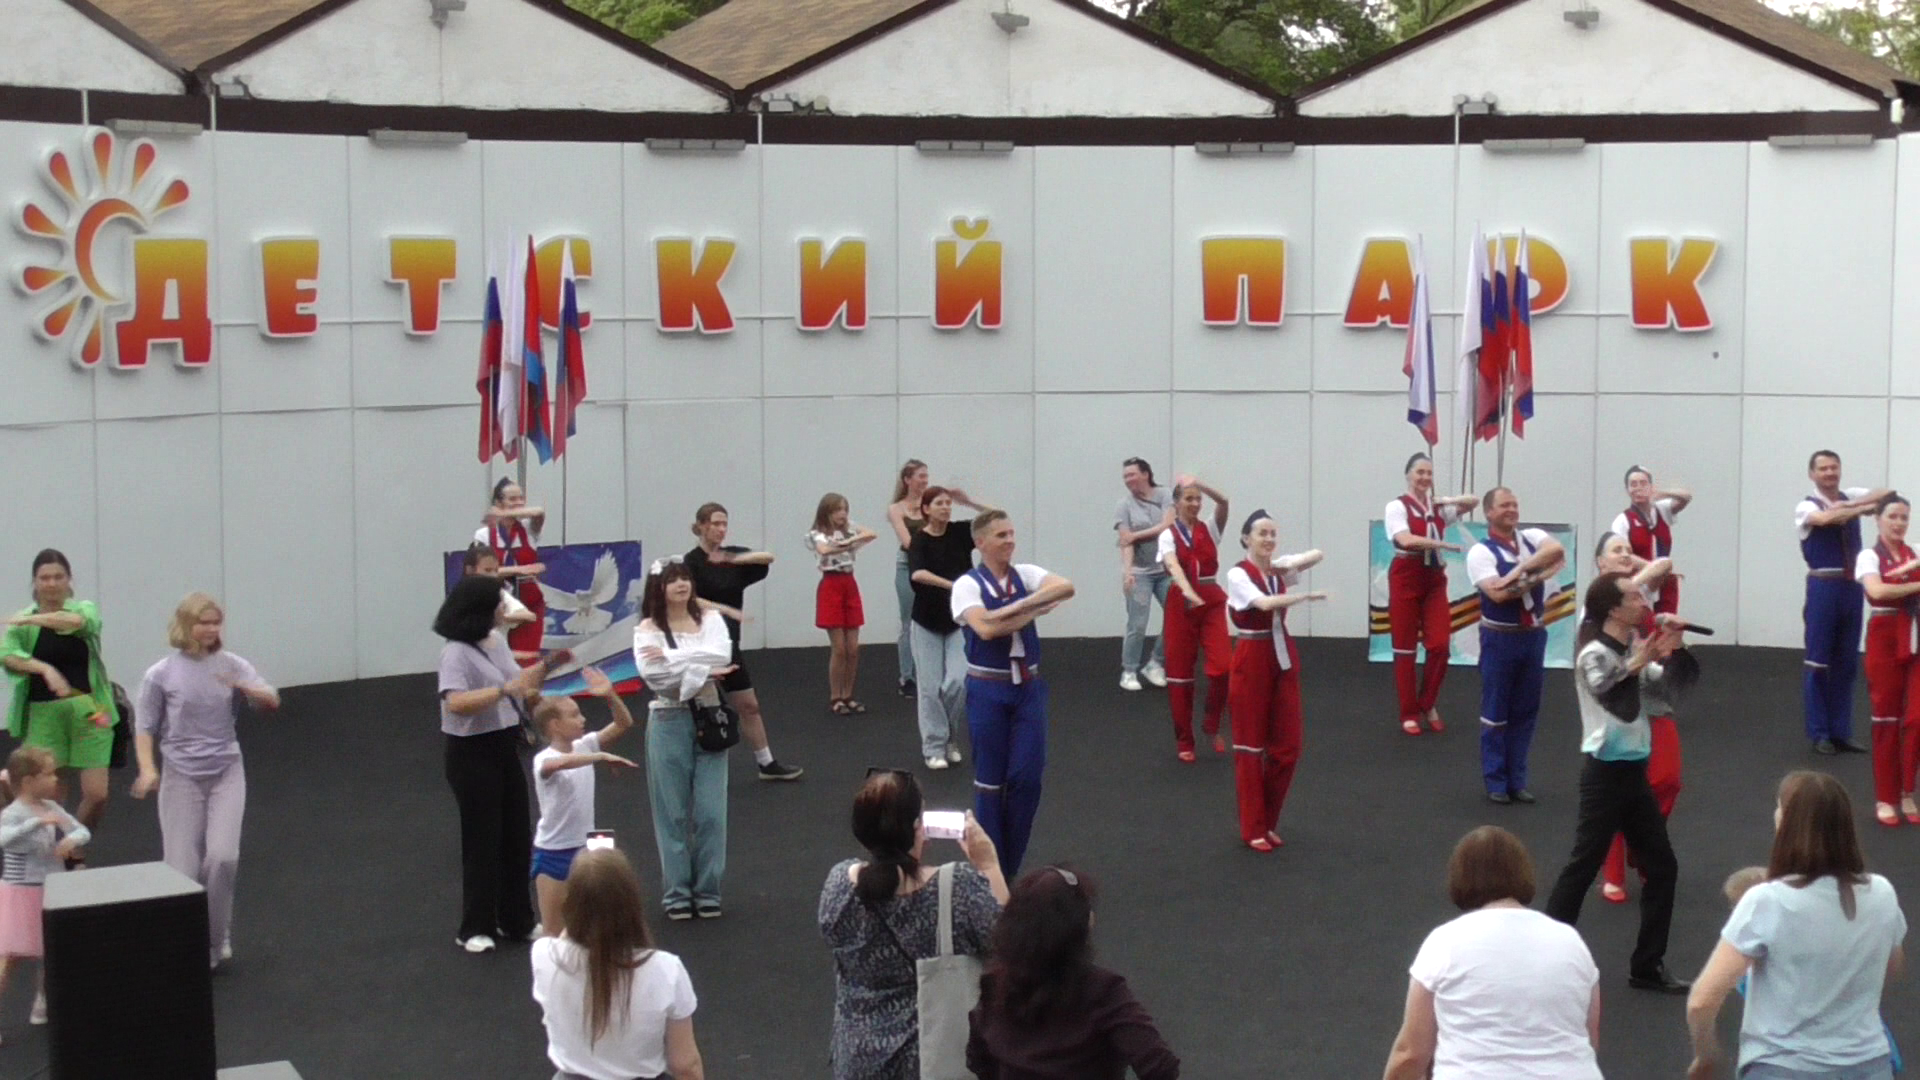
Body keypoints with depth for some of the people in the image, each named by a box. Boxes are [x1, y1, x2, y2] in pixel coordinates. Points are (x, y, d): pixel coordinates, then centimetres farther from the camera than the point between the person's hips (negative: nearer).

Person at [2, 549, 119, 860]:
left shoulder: (84, 608, 7)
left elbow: (78, 621, -18)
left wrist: (34, 619, -26)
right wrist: (45, 669, -29)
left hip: (88, 711, 0)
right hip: (44, 714, 0)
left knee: (97, 794, -5)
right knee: (51, 798, -3)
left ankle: (76, 853, 19)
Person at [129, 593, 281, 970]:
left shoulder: (230, 664, -1)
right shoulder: (161, 675, -6)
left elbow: (272, 701, -6)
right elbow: (144, 728, 0)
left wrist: (243, 688, -25)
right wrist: (148, 769, -15)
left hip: (227, 772, 1)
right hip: (182, 777, -1)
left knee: (223, 856, -14)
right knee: (183, 868, -2)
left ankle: (217, 937, 6)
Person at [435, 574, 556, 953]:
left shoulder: (496, 640, 7)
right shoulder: (457, 652, -19)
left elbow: (521, 685, 17)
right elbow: (456, 703, -33)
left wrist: (546, 664, 1)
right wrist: (506, 688, -38)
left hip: (505, 747, 8)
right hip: (472, 753, -8)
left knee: (517, 836, 14)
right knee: (482, 840, -1)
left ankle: (516, 921, 26)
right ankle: (474, 929, 11)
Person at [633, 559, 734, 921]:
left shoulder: (710, 619, 6)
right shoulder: (648, 630, -1)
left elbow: (722, 657, -12)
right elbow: (652, 674, -17)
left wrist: (671, 655, -15)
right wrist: (702, 671, -15)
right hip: (668, 722, -2)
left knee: (710, 810, 3)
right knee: (672, 811, 3)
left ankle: (708, 891, 13)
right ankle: (676, 893, 12)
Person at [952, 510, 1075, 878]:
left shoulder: (1026, 574, 5)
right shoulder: (968, 584, -7)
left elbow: (1067, 588, -14)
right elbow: (986, 628, -23)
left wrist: (1016, 606, -21)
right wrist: (1036, 610, -14)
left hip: (1028, 686, 3)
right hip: (988, 689, -3)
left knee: (1028, 775, 0)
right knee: (990, 778, 5)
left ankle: (1011, 866, 15)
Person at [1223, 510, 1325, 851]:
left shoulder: (1279, 569, 7)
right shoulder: (1238, 574, -12)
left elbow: (1317, 554, 3)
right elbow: (1265, 603, -27)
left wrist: (1290, 566, -13)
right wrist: (1308, 595, -26)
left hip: (1283, 657, 6)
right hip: (1253, 659, -6)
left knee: (1287, 745, 7)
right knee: (1250, 743, 2)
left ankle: (1269, 821, 22)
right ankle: (1253, 828, 11)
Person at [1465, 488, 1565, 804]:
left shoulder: (1533, 538, 5)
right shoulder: (1481, 552, -8)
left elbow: (1557, 551, -16)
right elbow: (1497, 594, -20)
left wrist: (1520, 570, -24)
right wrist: (1536, 577, -13)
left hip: (1534, 635, 5)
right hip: (1500, 638, -5)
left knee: (1525, 712, 11)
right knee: (1496, 712, 3)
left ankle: (1516, 780, 20)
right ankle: (1495, 782, 12)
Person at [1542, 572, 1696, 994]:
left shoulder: (1633, 650, 8)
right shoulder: (1594, 654, -15)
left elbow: (1669, 688, 10)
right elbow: (1620, 705, -26)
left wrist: (1674, 650, -4)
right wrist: (1636, 665, -37)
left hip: (1634, 772, 8)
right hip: (1605, 774, -8)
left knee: (1662, 866, 11)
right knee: (1582, 868, -4)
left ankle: (1648, 966, 19)